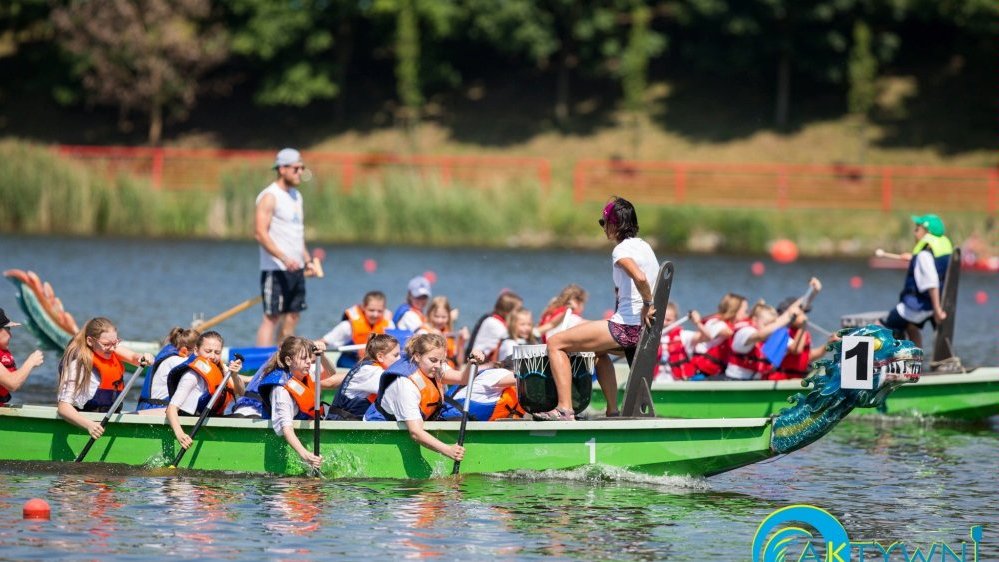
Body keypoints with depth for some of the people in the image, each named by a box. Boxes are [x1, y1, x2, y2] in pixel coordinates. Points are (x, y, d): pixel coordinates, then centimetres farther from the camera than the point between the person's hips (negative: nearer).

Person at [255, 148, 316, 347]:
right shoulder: (270, 197, -11)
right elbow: (260, 233, -19)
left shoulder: (296, 196, 16)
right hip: (276, 269, -9)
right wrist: (284, 258, -27)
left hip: (296, 268, 9)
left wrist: (307, 259, 15)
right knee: (271, 317, -10)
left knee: (292, 317, 8)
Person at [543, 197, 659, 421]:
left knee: (555, 343, -4)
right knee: (599, 350, 39)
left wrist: (647, 305, -18)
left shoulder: (621, 250, -13)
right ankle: (612, 411, 31)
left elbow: (640, 277, -31)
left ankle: (565, 408, -13)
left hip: (626, 328, -10)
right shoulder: (644, 246, 15)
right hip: (642, 328, 10)